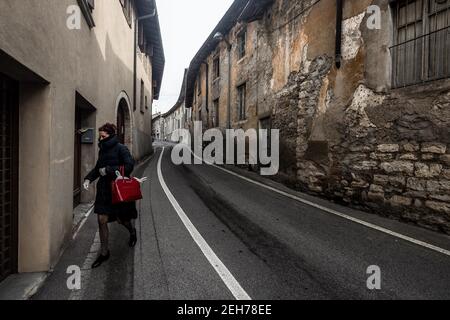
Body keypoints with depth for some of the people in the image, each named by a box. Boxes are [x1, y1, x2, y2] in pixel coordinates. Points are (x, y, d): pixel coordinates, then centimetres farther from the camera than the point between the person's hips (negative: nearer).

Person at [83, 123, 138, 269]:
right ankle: (104, 253, 17)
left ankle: (132, 231, 45)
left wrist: (108, 170, -20)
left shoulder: (120, 148, -12)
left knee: (121, 219, 8)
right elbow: (98, 167, 19)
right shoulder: (102, 150, 9)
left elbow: (129, 166, -22)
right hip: (104, 189, 6)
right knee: (102, 220, 3)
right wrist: (88, 178, 2)